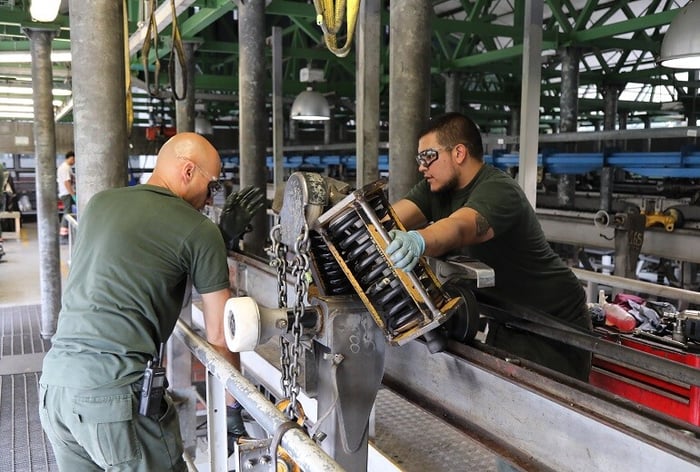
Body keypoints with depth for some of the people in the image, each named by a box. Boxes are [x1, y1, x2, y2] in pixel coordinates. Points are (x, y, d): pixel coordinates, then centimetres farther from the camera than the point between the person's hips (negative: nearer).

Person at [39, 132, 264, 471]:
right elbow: (219, 336, -3)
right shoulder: (200, 231, -5)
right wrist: (235, 407, 7)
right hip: (117, 392, -7)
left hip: (54, 379, 7)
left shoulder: (99, 202, 11)